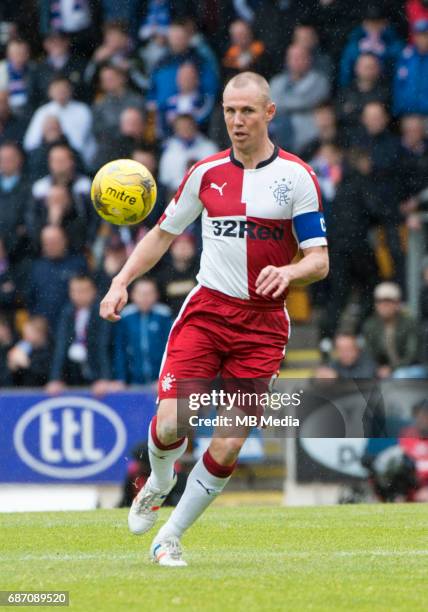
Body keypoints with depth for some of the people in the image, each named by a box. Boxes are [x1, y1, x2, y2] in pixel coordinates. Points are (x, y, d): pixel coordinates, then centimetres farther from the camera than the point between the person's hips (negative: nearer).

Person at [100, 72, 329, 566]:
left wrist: (288, 272, -27)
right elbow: (162, 233, 17)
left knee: (228, 447, -6)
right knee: (170, 423, -14)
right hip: (205, 310, 2)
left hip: (263, 324, -1)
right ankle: (159, 482, 21)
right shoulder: (206, 173, 6)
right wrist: (122, 280, 3)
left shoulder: (296, 176, -3)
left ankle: (170, 537, 11)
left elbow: (319, 260, -5)